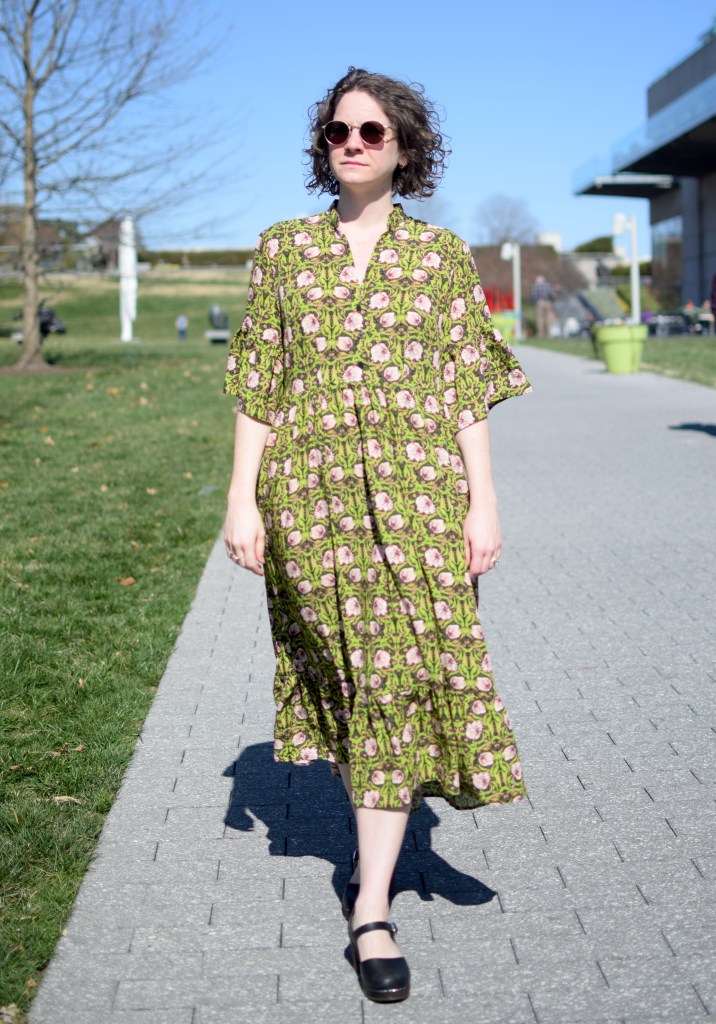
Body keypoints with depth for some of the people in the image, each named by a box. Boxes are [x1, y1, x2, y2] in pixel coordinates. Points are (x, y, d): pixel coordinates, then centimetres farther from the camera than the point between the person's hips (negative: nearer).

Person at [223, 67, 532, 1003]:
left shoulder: (443, 255, 5)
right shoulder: (284, 249, 7)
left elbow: (467, 390, 3)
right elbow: (258, 387, 6)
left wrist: (484, 500, -4)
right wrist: (243, 498, -1)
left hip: (416, 492, -1)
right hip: (311, 493, 2)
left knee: (402, 678, -7)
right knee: (345, 674, 11)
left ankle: (373, 908, -1)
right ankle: (378, 845, 36)